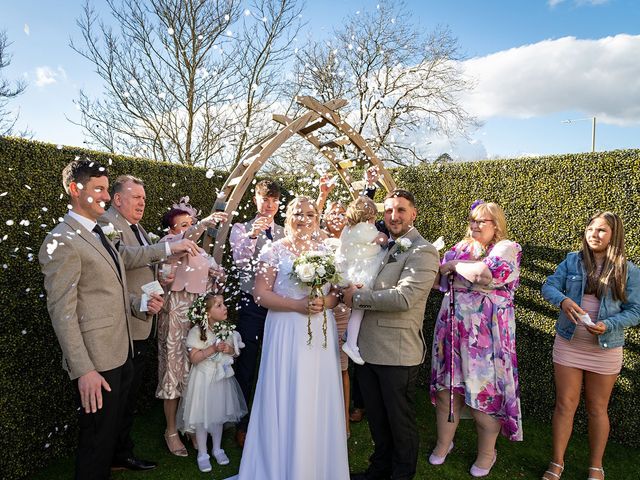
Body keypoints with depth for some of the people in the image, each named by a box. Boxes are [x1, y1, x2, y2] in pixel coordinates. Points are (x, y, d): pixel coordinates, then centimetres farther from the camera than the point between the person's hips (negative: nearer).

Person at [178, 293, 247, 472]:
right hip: (204, 378, -4)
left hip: (222, 376, 4)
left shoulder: (228, 329, -4)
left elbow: (236, 351, 5)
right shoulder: (197, 332, -17)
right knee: (202, 415, 6)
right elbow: (194, 358, -18)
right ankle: (202, 453, 25)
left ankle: (217, 449, 34)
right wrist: (213, 349, -28)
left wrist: (230, 349, -17)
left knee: (219, 413, 16)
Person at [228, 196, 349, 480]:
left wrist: (323, 302, -10)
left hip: (321, 333, 3)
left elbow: (337, 294, 12)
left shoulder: (325, 251, 9)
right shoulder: (275, 250, -1)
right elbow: (261, 295, -6)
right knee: (285, 403, 2)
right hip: (286, 333, -3)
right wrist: (298, 304, -16)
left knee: (318, 402, 8)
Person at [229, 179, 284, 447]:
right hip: (252, 306, -3)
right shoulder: (241, 229, 0)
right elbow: (239, 261, -18)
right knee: (245, 368, 7)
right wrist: (251, 236, -32)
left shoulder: (285, 234, 11)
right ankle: (242, 425, 24)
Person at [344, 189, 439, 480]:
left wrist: (357, 297, -17)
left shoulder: (423, 252, -13)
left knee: (400, 421, 12)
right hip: (368, 348, 7)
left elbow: (403, 298, -25)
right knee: (376, 417, 22)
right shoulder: (383, 247, 12)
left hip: (398, 353, -7)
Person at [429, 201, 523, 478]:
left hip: (485, 332, -5)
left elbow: (486, 273, -23)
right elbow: (439, 279, 12)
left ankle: (487, 454, 26)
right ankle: (444, 443, 31)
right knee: (446, 387, 11)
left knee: (483, 391, 4)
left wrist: (455, 265, -9)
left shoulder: (507, 248, -4)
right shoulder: (461, 247, 13)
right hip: (452, 327, 5)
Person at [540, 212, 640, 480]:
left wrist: (607, 325, -23)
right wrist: (563, 300, -28)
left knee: (597, 409, 13)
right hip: (568, 344, 1)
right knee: (565, 405, 7)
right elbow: (548, 287, -6)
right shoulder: (572, 261, -1)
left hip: (605, 349, -1)